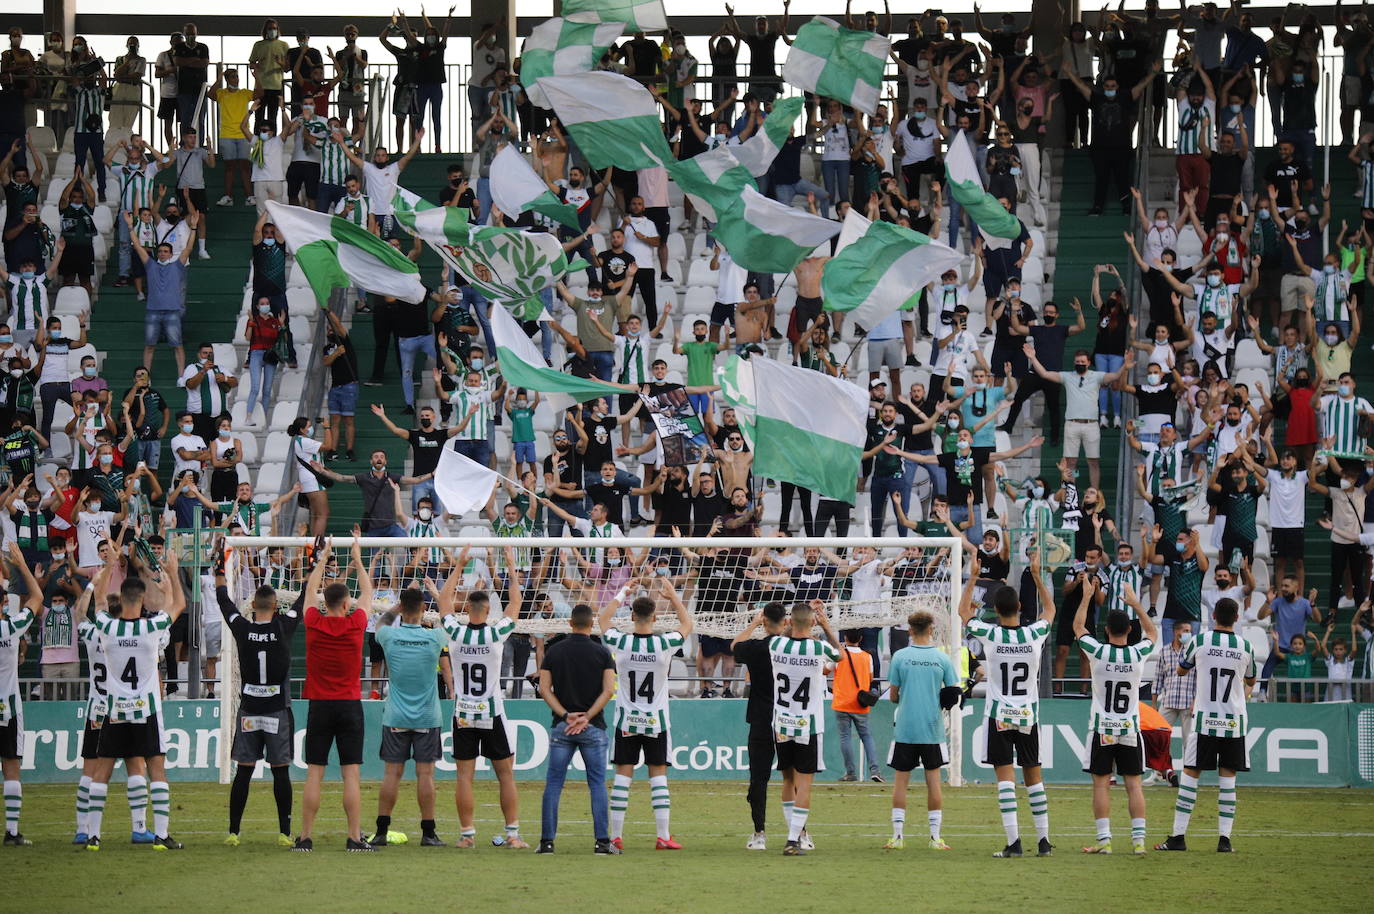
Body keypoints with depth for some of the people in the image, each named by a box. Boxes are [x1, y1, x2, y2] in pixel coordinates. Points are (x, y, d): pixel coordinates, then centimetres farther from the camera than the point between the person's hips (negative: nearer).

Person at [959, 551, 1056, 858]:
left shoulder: (990, 635, -9)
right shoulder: (1034, 634, -5)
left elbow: (963, 611, 10)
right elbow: (1050, 610, 18)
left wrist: (973, 577, 15)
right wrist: (1037, 575, 20)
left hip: (999, 717, -2)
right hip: (1029, 716, 2)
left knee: (1005, 777, -5)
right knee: (1033, 777, 9)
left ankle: (1014, 842, -13)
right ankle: (1043, 840, 10)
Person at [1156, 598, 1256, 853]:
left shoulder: (1200, 641, -5)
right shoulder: (1245, 647, 0)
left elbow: (1181, 670, 14)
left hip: (1204, 720, -1)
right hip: (1234, 721, 1)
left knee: (1190, 775, 3)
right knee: (1227, 777, 4)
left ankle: (1179, 835, 0)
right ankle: (1224, 838, -1)